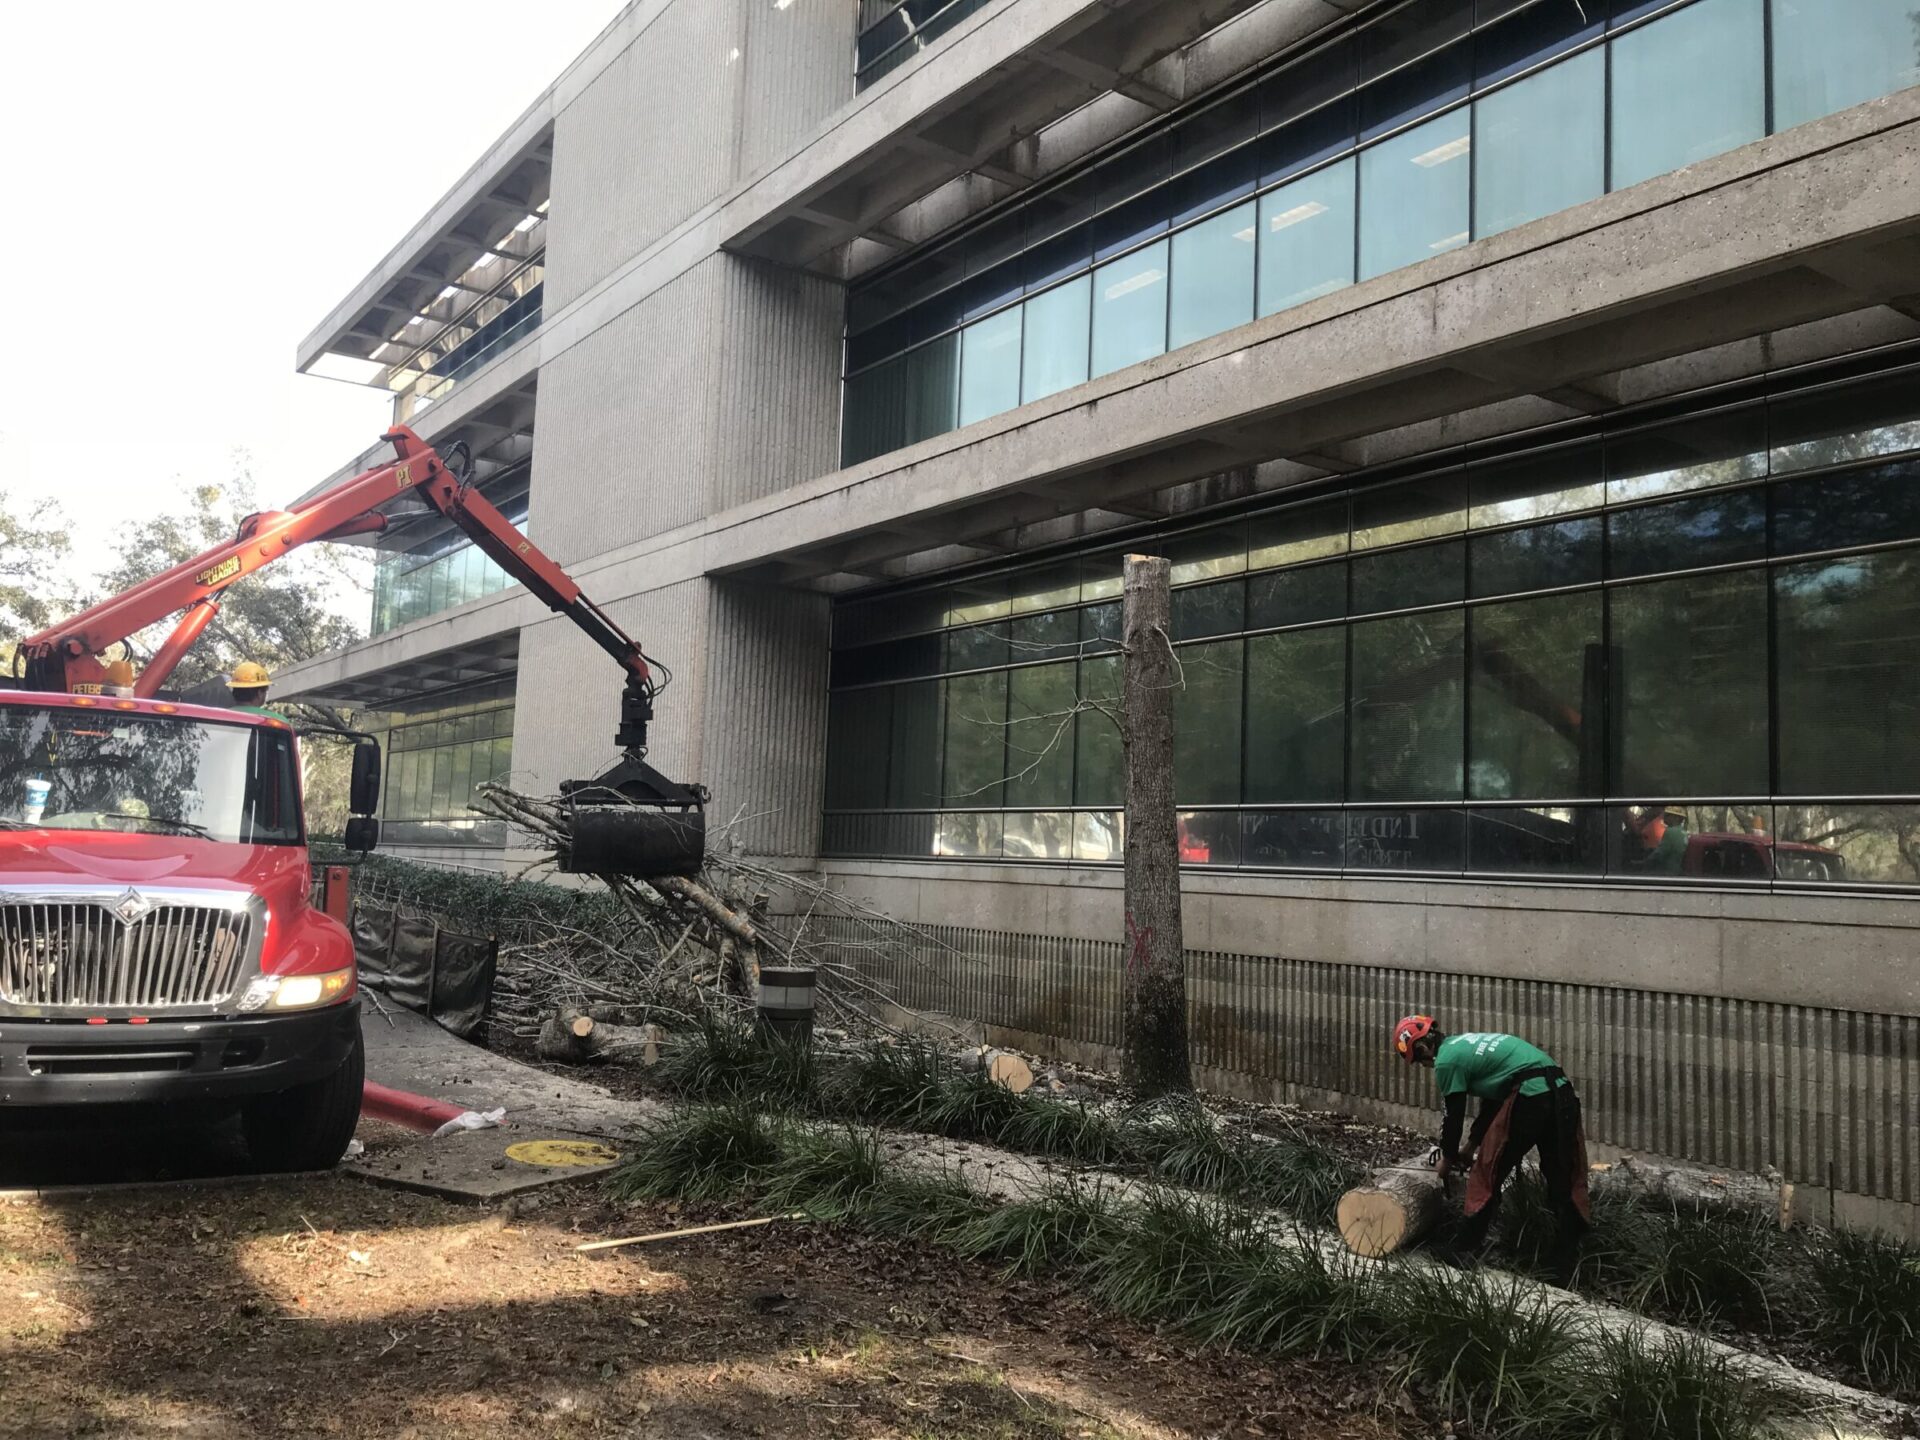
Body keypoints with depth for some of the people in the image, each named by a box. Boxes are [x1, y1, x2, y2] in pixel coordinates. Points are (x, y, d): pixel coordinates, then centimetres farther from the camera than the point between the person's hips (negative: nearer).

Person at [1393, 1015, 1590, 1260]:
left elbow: (1454, 1116, 8)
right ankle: (1571, 1256, 21)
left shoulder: (1446, 1060, 1)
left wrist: (1448, 1157, 24)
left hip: (1530, 1097, -9)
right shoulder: (1468, 1044, 28)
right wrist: (1471, 1147, 37)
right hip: (1561, 1091, 9)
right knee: (1564, 1180, 16)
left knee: (1487, 1173, 7)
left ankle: (1468, 1247, 16)